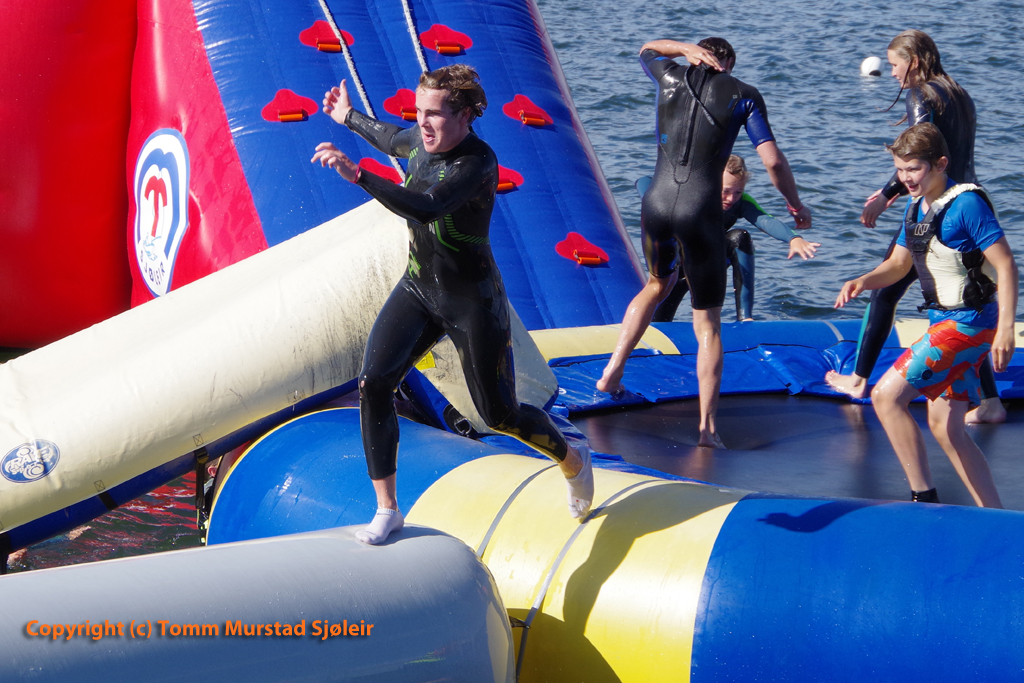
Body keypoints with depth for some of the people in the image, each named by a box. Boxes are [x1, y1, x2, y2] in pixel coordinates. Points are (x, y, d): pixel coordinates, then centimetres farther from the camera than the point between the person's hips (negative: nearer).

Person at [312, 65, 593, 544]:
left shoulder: (478, 163, -26)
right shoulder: (423, 140, -3)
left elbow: (426, 209, -44)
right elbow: (394, 141, 24)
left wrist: (356, 175, -52)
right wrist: (349, 118, 41)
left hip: (472, 302, -6)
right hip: (418, 289, 7)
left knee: (499, 415, 5)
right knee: (373, 383, -14)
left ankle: (573, 462, 37)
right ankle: (386, 511, -4)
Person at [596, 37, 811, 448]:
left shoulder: (671, 78, 12)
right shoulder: (743, 95, 5)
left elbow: (646, 50, 36)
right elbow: (773, 160, 0)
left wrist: (687, 48, 18)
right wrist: (795, 205, 15)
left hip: (657, 204, 3)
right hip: (701, 213, -3)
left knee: (658, 283, 34)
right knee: (707, 323, 7)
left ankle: (612, 372, 28)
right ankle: (707, 426, -1)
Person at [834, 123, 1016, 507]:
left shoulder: (966, 204, -16)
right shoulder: (916, 207, 10)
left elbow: (1006, 265, -17)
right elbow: (897, 265, 17)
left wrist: (1006, 328, -23)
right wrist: (862, 282, -4)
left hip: (970, 323, -9)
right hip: (943, 321, 9)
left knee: (886, 396, -14)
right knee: (945, 427, 10)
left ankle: (923, 498, -8)